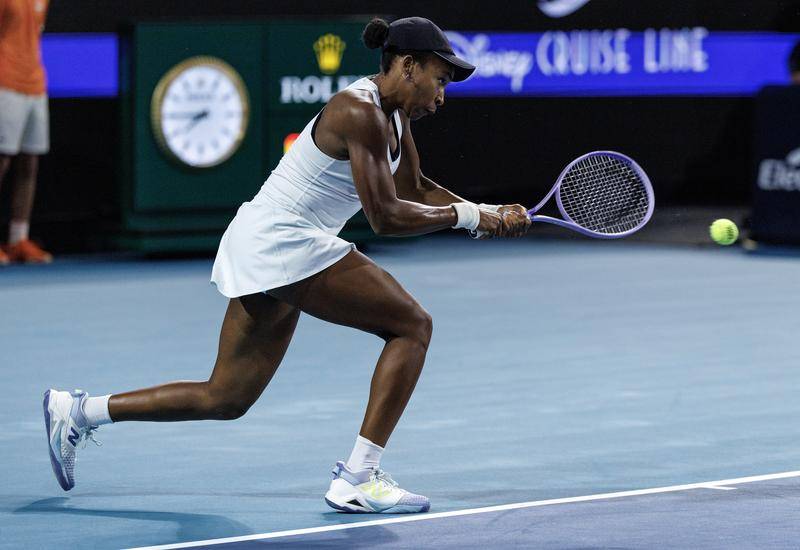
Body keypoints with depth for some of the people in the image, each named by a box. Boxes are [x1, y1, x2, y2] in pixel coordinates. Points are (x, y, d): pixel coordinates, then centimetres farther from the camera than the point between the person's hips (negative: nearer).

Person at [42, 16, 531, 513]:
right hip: (285, 245, -10)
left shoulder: (394, 112, 12)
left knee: (226, 399, 13)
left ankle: (79, 412, 20)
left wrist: (488, 213, 9)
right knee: (413, 325, -9)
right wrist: (465, 216, -13)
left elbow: (415, 191, 22)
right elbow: (385, 216, -22)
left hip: (258, 249, 10)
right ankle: (358, 477, -9)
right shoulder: (361, 112, -18)